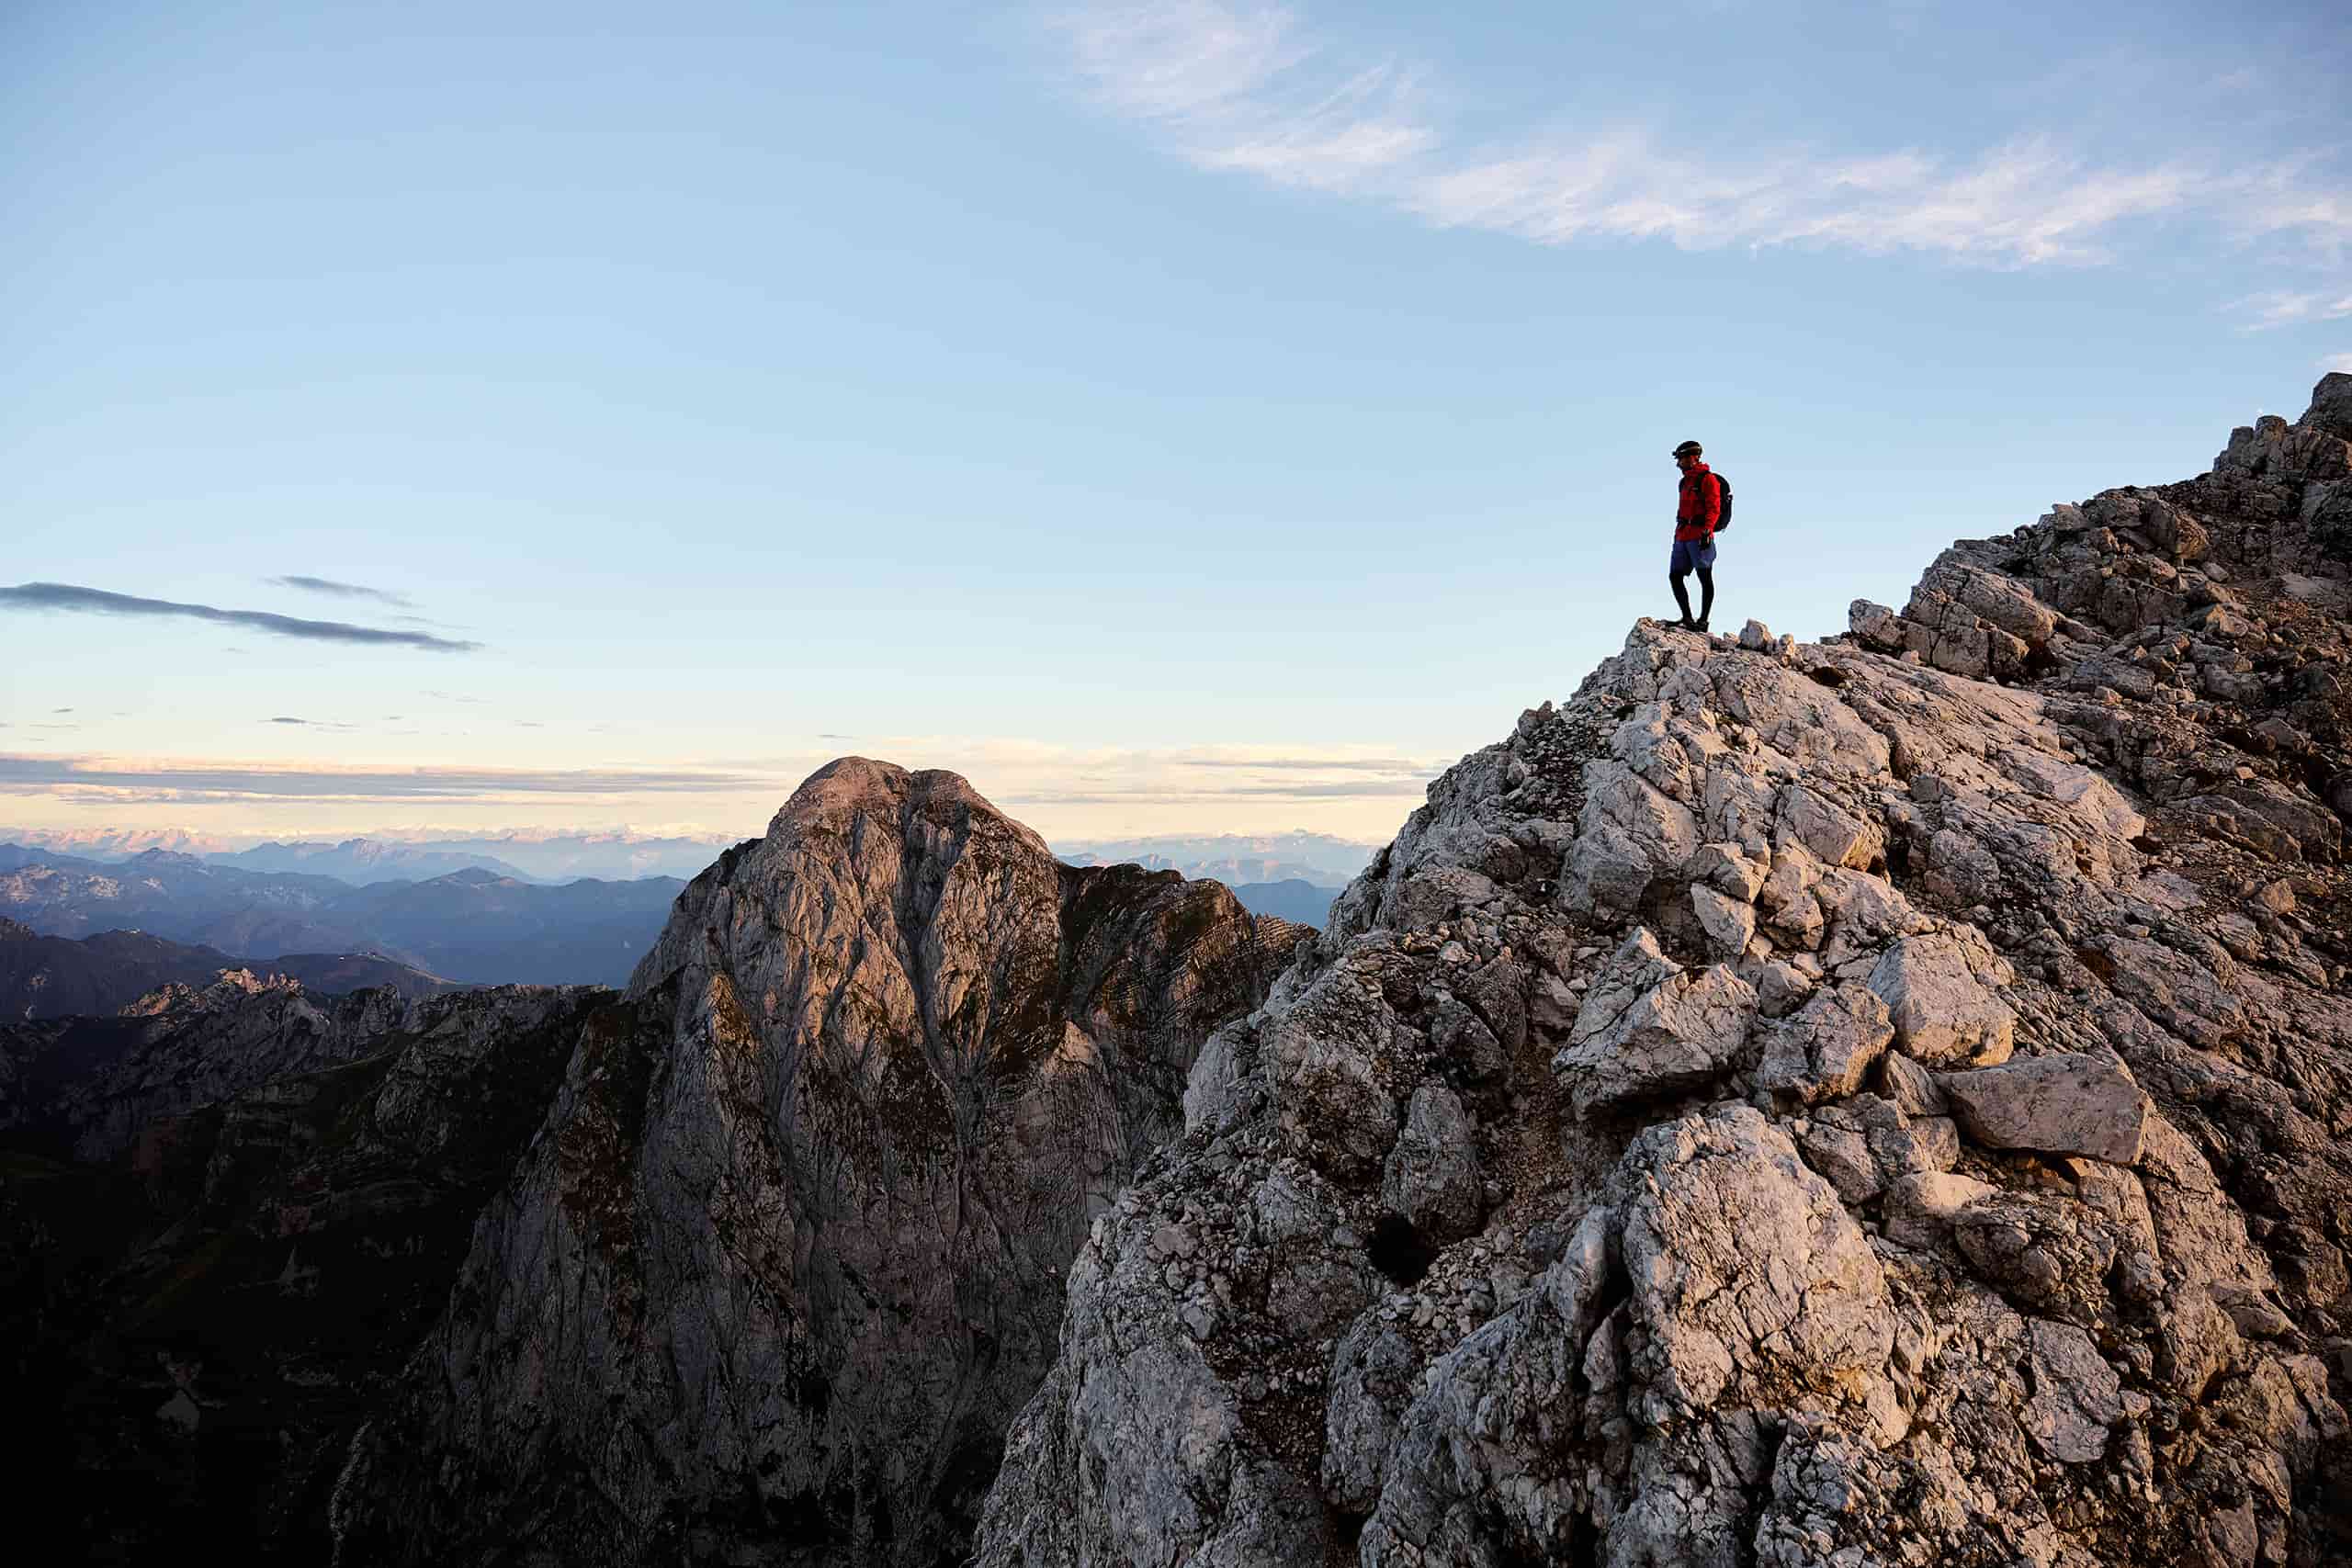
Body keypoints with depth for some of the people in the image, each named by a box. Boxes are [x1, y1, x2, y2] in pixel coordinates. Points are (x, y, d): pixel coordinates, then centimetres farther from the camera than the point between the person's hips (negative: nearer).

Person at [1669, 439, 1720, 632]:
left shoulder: (1708, 479, -4)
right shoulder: (1686, 481, 22)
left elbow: (1714, 508, -12)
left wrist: (1707, 531, -22)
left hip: (1699, 537, -9)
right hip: (1682, 536, 9)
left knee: (1705, 578, -4)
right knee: (1674, 576, 3)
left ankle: (1703, 621, -4)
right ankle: (1687, 618, 8)